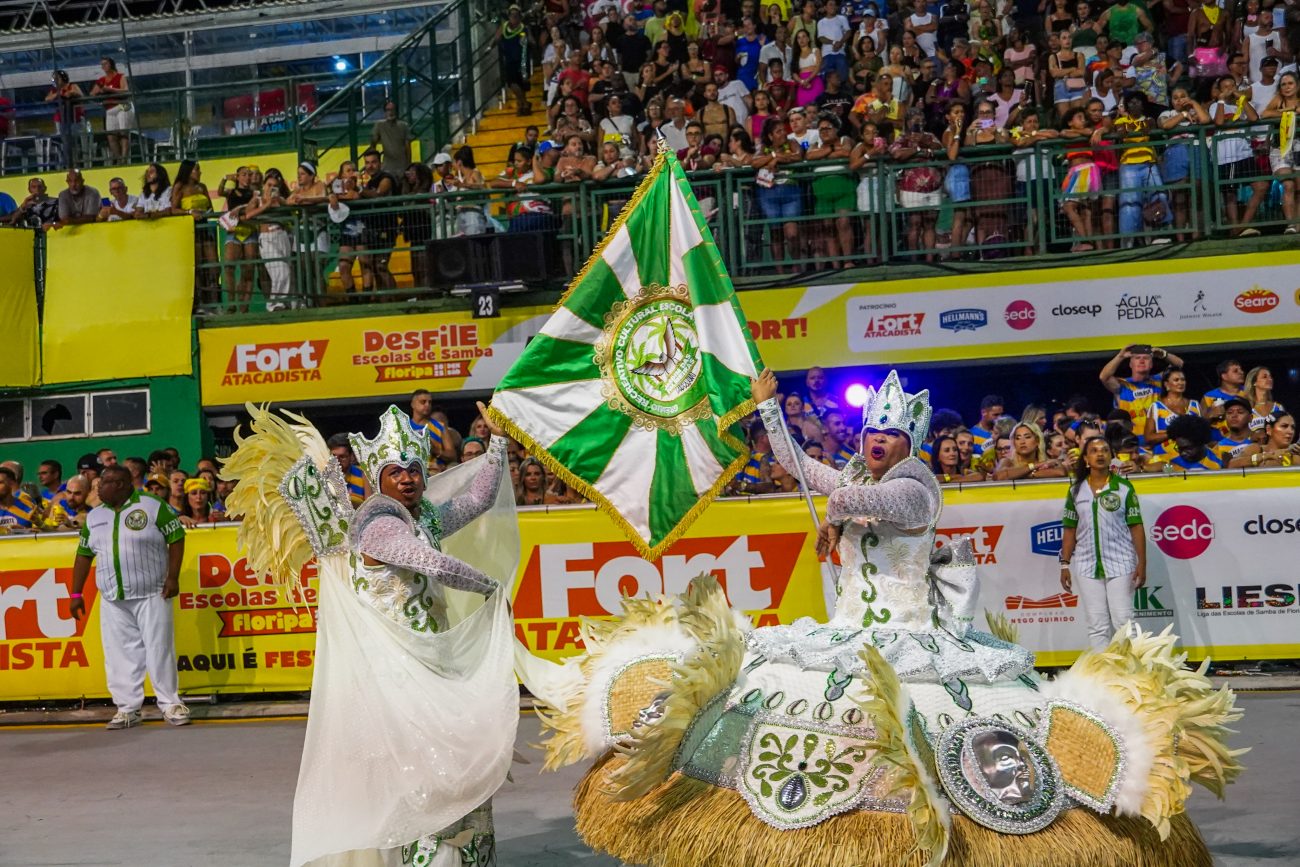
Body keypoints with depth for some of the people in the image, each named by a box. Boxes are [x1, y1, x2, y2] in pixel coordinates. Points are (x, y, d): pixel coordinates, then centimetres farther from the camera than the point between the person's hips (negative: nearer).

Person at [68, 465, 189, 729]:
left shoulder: (152, 506, -4)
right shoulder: (94, 516, 12)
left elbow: (176, 538, -4)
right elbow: (84, 555, 14)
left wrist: (173, 577, -12)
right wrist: (76, 593, 10)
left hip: (152, 595, -5)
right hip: (113, 599, 5)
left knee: (160, 648, -2)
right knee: (120, 653, 4)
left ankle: (170, 704, 5)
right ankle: (127, 708, 11)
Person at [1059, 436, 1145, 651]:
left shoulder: (1124, 487, 1)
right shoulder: (1076, 491, 8)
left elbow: (1136, 528, -1)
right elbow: (1070, 530, 9)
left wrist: (1141, 564, -7)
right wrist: (1065, 565, 5)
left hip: (1120, 565, -2)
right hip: (1087, 567, 2)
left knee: (1123, 623, -4)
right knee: (1097, 626, 3)